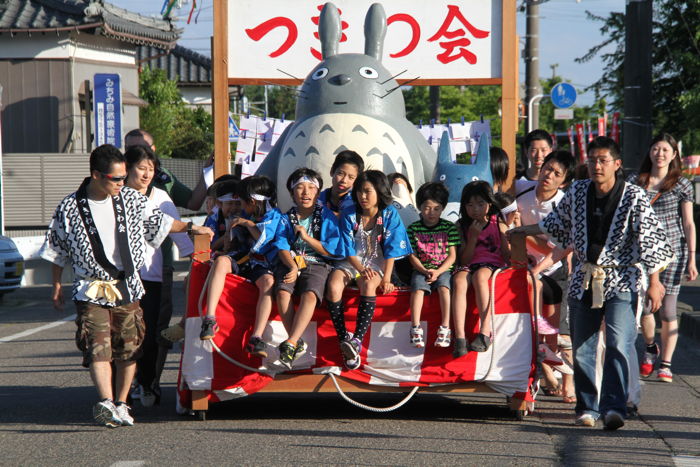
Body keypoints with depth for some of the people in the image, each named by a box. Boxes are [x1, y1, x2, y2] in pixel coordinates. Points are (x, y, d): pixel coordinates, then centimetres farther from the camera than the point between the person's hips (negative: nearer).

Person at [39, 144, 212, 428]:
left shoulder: (130, 199, 4)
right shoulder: (70, 208, -5)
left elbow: (159, 221, 19)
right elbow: (58, 250, 6)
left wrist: (190, 227, 18)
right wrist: (57, 285, 9)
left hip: (127, 287, 4)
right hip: (91, 290, -3)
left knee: (129, 348, 3)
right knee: (98, 348, -16)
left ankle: (121, 404, 13)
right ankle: (106, 402, -28)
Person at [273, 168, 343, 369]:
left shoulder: (327, 217, 7)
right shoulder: (286, 219, 13)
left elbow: (332, 251, 0)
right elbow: (282, 249, 2)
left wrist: (307, 237, -6)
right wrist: (293, 267, -17)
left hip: (317, 264, -2)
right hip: (290, 263, 2)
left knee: (310, 294, -33)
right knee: (283, 291, -30)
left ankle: (290, 343, -40)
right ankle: (298, 342, -23)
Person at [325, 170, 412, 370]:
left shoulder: (389, 215, -5)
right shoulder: (348, 215, -3)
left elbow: (391, 249, -7)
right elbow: (348, 249, -3)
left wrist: (386, 279, -16)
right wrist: (361, 269, -20)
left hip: (376, 262, -2)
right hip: (351, 261, 2)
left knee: (369, 285, -35)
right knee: (333, 286, -29)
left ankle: (357, 340, -41)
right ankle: (344, 340, -27)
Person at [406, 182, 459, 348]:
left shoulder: (449, 227, 4)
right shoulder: (413, 228, 5)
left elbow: (452, 256, 0)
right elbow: (412, 255, 2)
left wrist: (438, 272, -13)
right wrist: (424, 271, -14)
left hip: (443, 269, -1)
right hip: (421, 269, 1)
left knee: (444, 287, -29)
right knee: (418, 288, -27)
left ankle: (445, 328, -29)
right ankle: (415, 328, -28)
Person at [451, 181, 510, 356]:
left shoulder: (498, 225, 8)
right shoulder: (462, 227, 11)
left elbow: (507, 256, 7)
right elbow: (464, 260, 5)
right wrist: (473, 236, -5)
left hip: (492, 264, -2)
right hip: (469, 266, 2)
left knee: (479, 276, -38)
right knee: (459, 280, -34)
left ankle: (485, 333, -41)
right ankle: (460, 338, -44)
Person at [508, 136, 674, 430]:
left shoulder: (633, 197, -9)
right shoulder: (577, 192, 4)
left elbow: (651, 240, -9)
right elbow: (557, 222, 24)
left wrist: (654, 283, -13)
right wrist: (523, 230, 34)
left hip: (622, 281, -4)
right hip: (584, 280, 5)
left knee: (618, 345, -18)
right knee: (581, 348, 6)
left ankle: (614, 408, -20)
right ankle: (587, 408, 17)